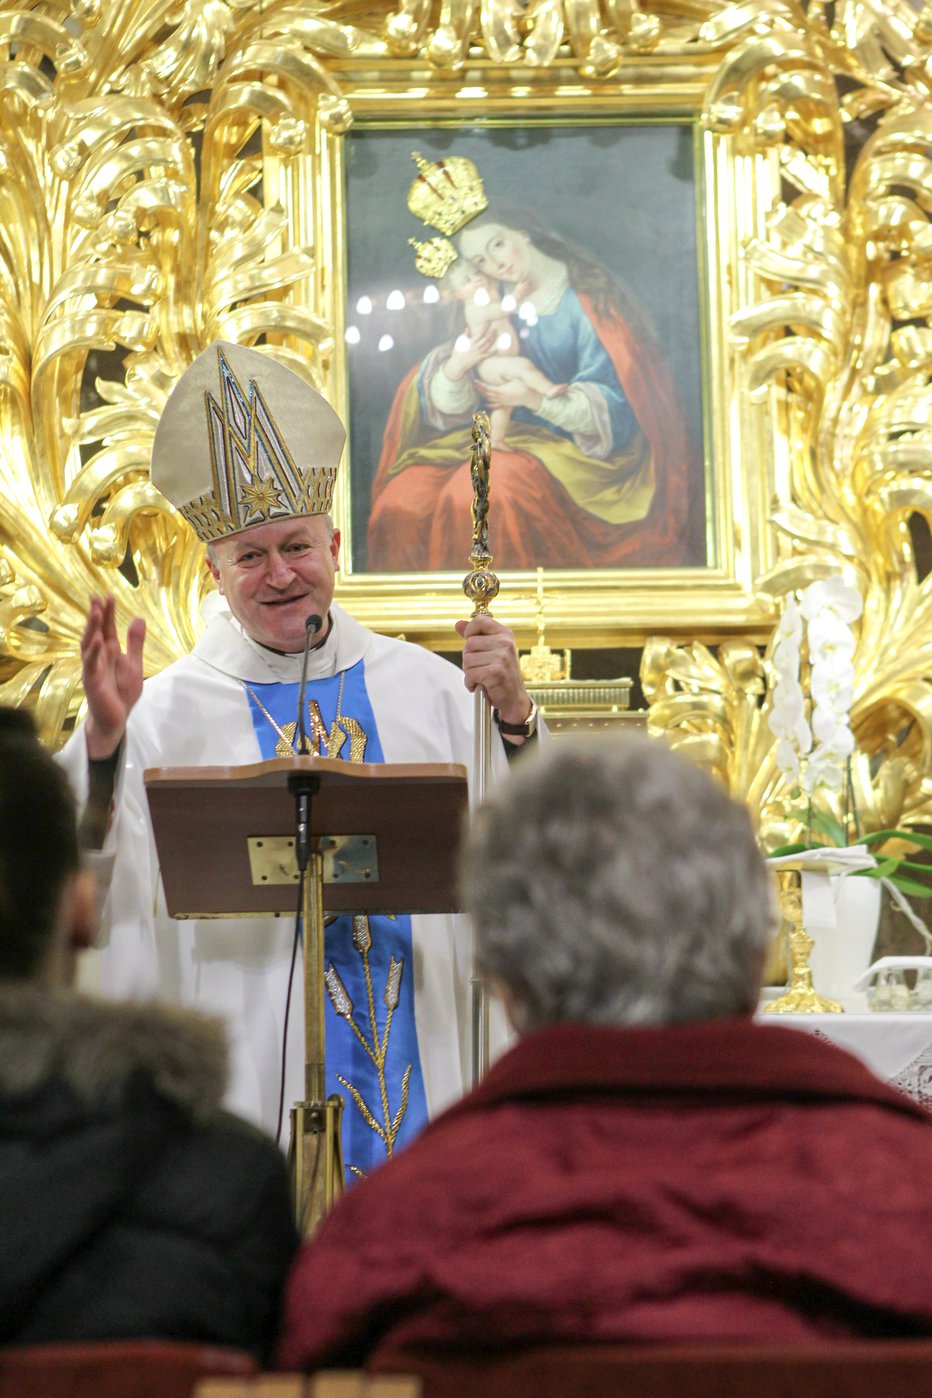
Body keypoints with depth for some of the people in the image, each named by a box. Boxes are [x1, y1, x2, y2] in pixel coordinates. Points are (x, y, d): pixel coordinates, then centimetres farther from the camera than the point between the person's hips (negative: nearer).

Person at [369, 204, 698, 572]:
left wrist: (535, 399, -22)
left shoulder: (589, 299, -4)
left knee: (497, 485, -35)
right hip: (502, 438, 5)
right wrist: (455, 368, -20)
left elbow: (612, 403, -9)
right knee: (401, 499, -18)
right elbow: (448, 405, 3)